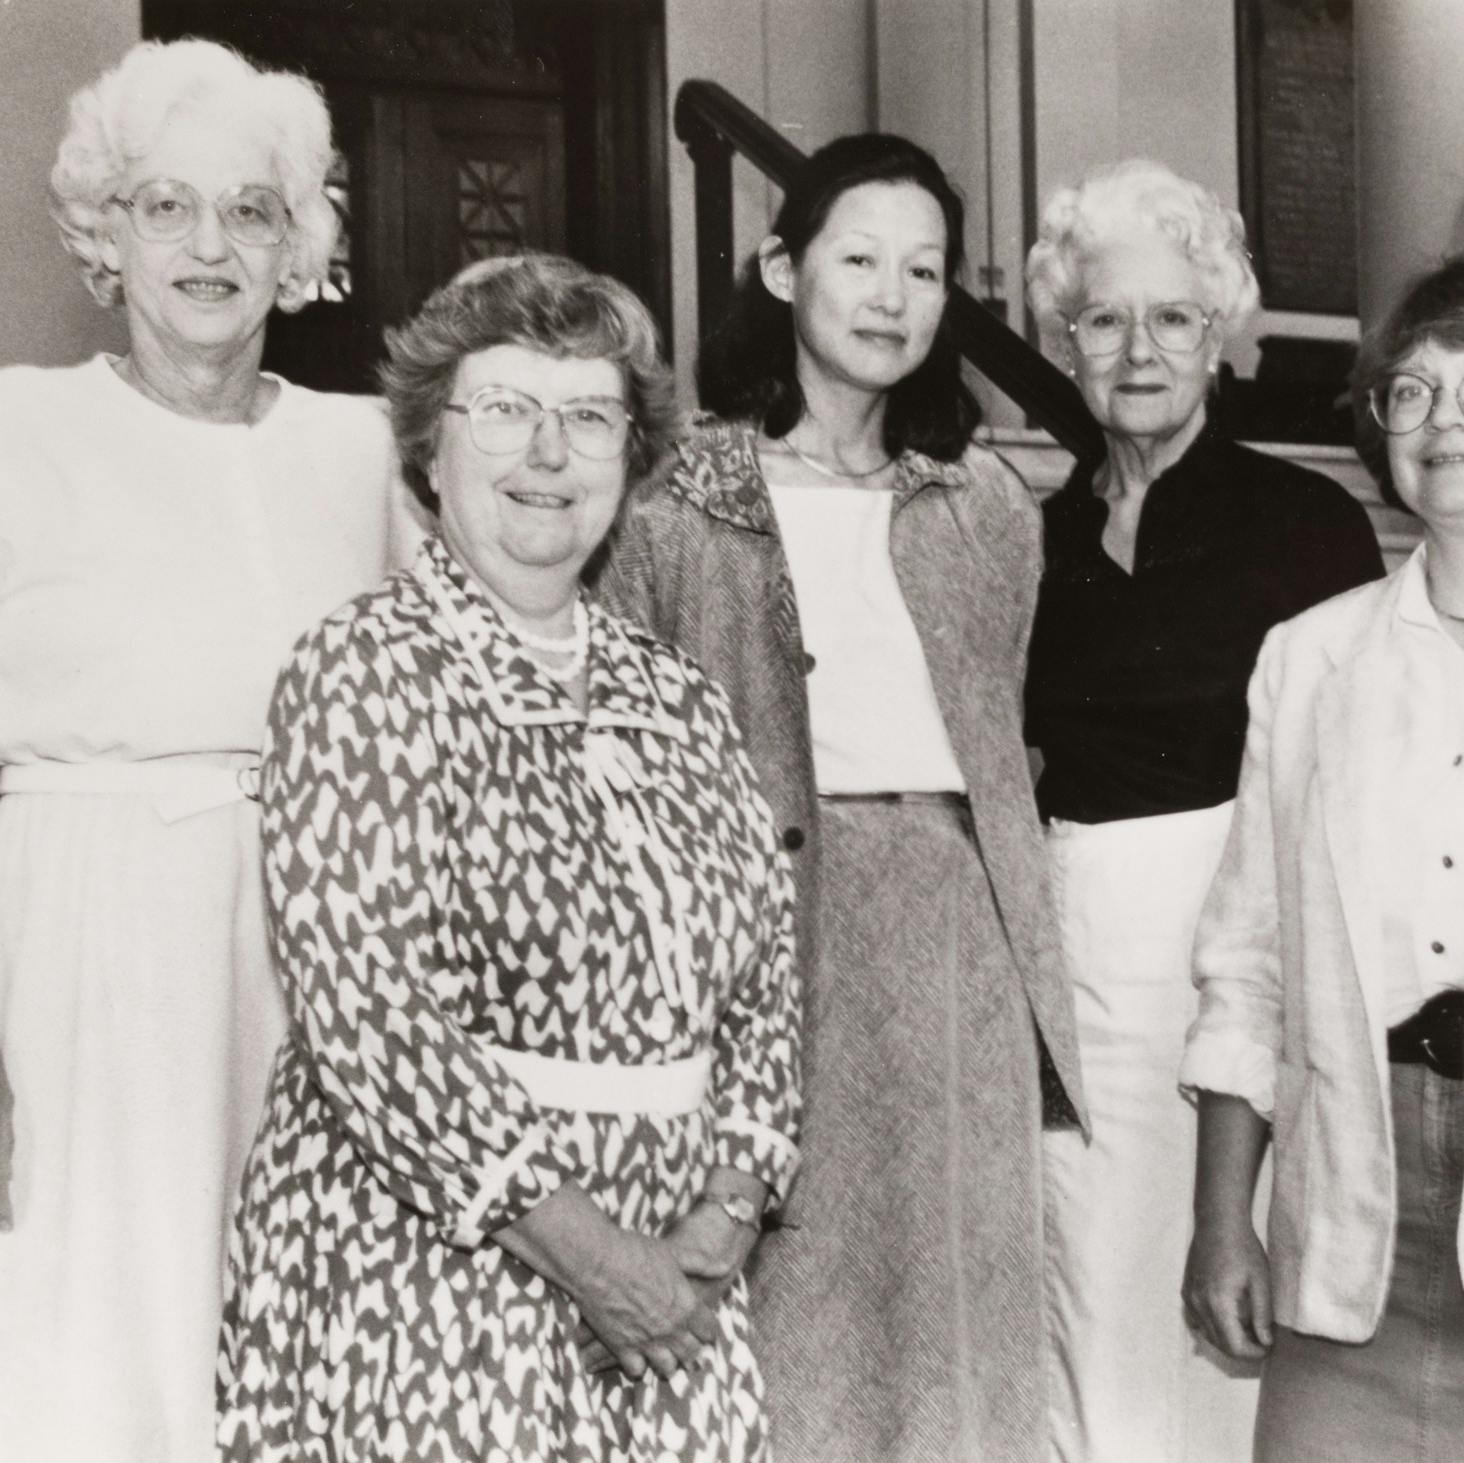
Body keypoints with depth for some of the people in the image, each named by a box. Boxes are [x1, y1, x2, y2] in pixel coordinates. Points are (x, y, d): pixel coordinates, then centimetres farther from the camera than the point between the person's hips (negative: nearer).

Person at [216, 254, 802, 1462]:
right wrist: (579, 1243, -18)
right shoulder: (366, 673, -9)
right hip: (433, 1282, -5)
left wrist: (724, 1217, -5)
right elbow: (366, 1006, -17)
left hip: (663, 1283, 5)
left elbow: (765, 969, 8)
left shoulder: (679, 697, 8)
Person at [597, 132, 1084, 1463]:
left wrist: (1032, 969, 14)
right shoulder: (682, 506, 1)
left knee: (945, 1273, 9)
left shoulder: (989, 509, 11)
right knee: (774, 1287, 5)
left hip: (946, 924, 3)